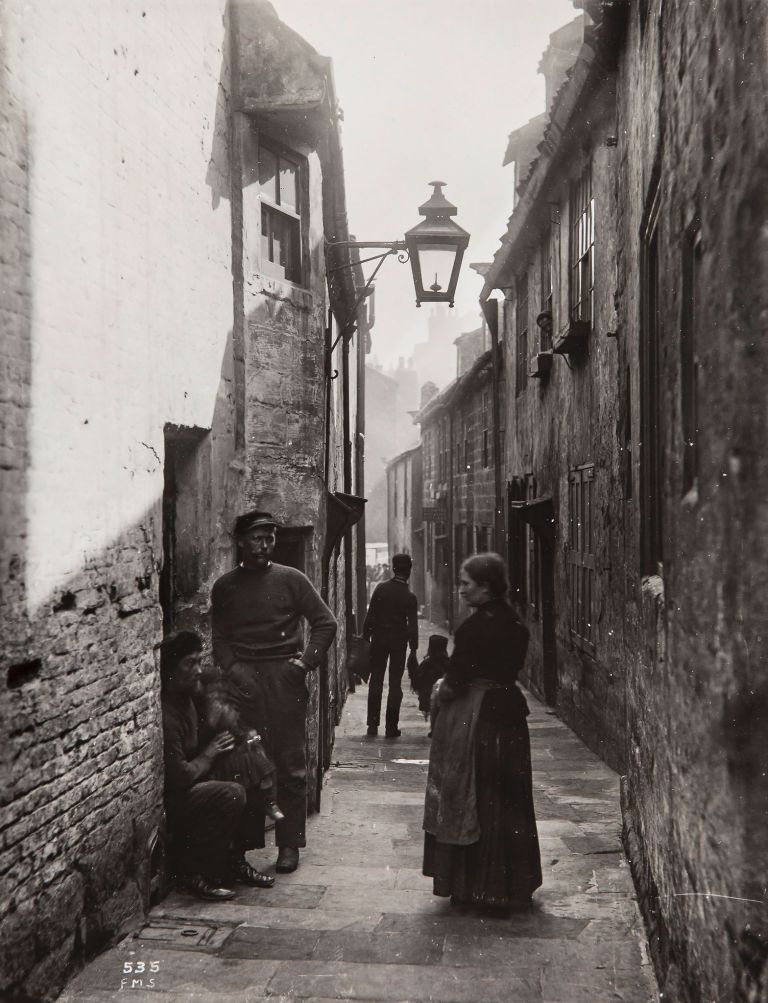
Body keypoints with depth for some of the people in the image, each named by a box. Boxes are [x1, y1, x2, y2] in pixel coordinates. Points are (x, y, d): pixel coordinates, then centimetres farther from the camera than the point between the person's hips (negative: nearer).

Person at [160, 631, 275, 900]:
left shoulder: (186, 701, 7)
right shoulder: (165, 714, -24)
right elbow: (180, 777, -26)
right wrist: (209, 754, -10)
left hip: (188, 789, 10)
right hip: (168, 801, -10)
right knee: (231, 794, -26)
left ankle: (235, 861, 8)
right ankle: (194, 874, -11)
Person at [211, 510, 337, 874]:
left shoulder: (291, 579, 4)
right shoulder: (225, 585, 10)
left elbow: (326, 623, 5)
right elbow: (219, 637, 11)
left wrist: (305, 661, -5)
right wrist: (232, 668, -5)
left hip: (284, 678, -1)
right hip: (244, 680, 1)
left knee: (290, 765, 1)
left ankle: (289, 843, 10)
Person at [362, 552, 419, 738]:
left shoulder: (381, 588, -5)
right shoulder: (410, 597, -7)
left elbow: (370, 616, -4)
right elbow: (413, 625, -6)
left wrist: (365, 637, 4)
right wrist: (413, 649, -1)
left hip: (379, 638, 1)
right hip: (399, 640, -1)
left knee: (376, 681, 10)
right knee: (395, 683, 5)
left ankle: (373, 724, 10)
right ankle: (391, 727, 5)